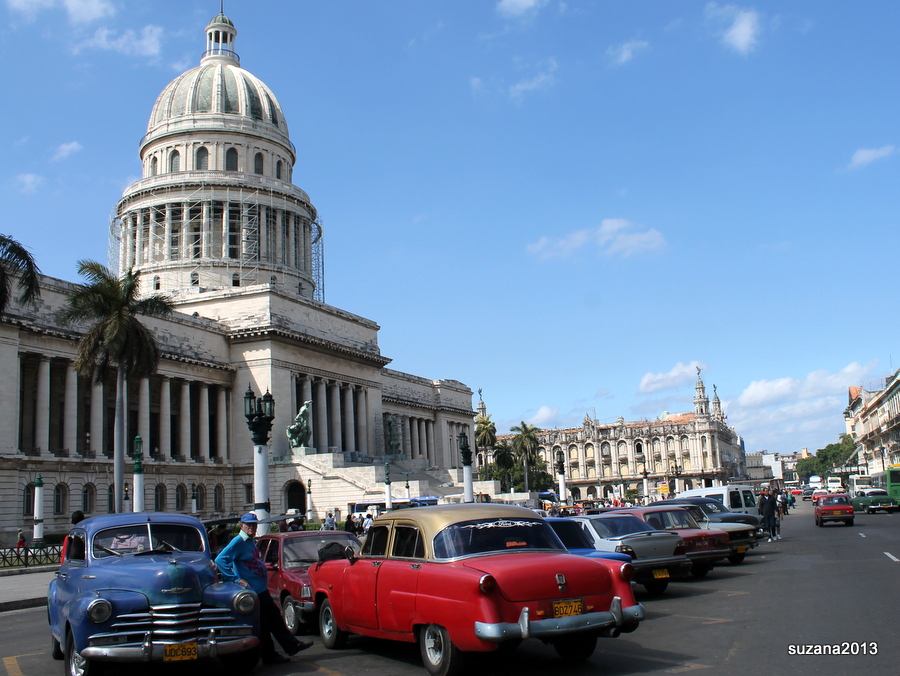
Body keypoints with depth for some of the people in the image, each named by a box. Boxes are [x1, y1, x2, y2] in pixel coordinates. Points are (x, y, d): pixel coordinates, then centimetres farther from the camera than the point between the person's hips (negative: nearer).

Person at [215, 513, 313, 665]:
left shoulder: (251, 541, 12)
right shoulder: (238, 542, -15)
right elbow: (220, 560, -24)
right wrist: (236, 579, -25)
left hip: (262, 589, 9)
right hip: (253, 591, -9)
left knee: (275, 618, 16)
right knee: (262, 625, 0)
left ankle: (292, 645, 25)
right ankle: (269, 657, 10)